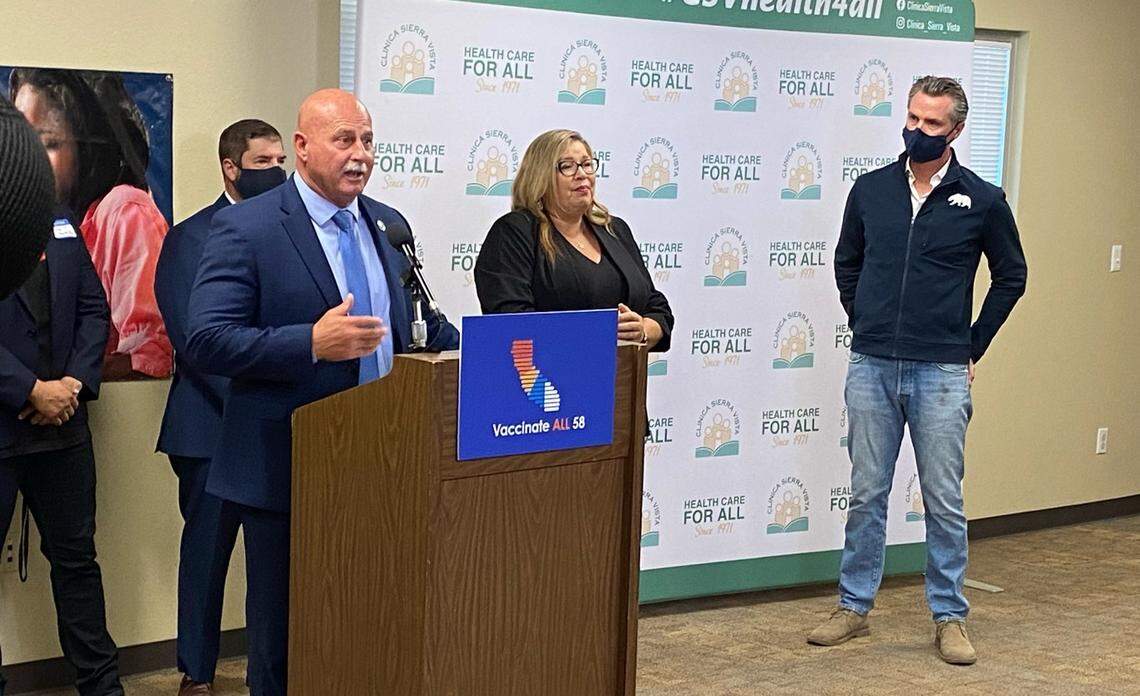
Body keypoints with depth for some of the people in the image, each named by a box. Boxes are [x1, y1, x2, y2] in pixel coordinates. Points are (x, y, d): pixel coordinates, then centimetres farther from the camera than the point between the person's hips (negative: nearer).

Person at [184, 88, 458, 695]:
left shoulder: (388, 225, 11)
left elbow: (417, 325, 21)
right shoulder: (245, 228, -9)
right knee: (284, 637, 7)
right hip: (287, 468, -5)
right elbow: (205, 343, -16)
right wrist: (313, 343, -27)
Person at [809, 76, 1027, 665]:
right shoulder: (870, 190, 5)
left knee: (944, 500, 4)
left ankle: (949, 617, 15)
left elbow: (1011, 276, 10)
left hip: (942, 373, -2)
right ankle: (854, 608, 20)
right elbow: (847, 263, 19)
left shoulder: (982, 200, -1)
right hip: (872, 367, 2)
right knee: (866, 494, 9)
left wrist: (974, 346, 7)